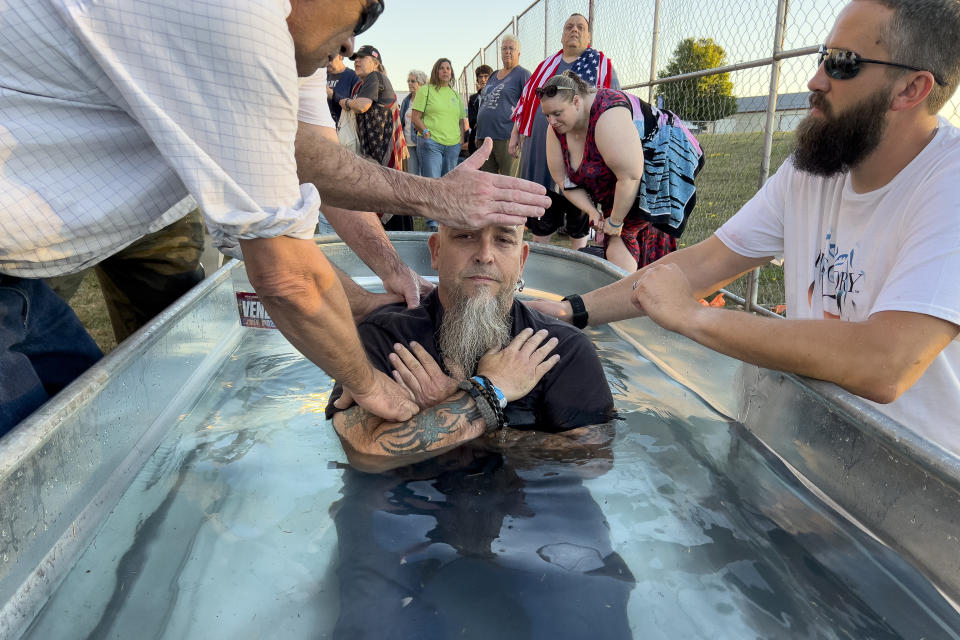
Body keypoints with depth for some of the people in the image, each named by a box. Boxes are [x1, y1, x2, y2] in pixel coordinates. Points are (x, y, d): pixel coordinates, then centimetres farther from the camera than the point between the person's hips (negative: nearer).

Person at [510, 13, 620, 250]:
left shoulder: (602, 65, 6)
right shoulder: (546, 65, 16)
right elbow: (525, 100, 20)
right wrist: (515, 134, 14)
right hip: (542, 153, 3)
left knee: (579, 214, 7)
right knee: (542, 214, 7)